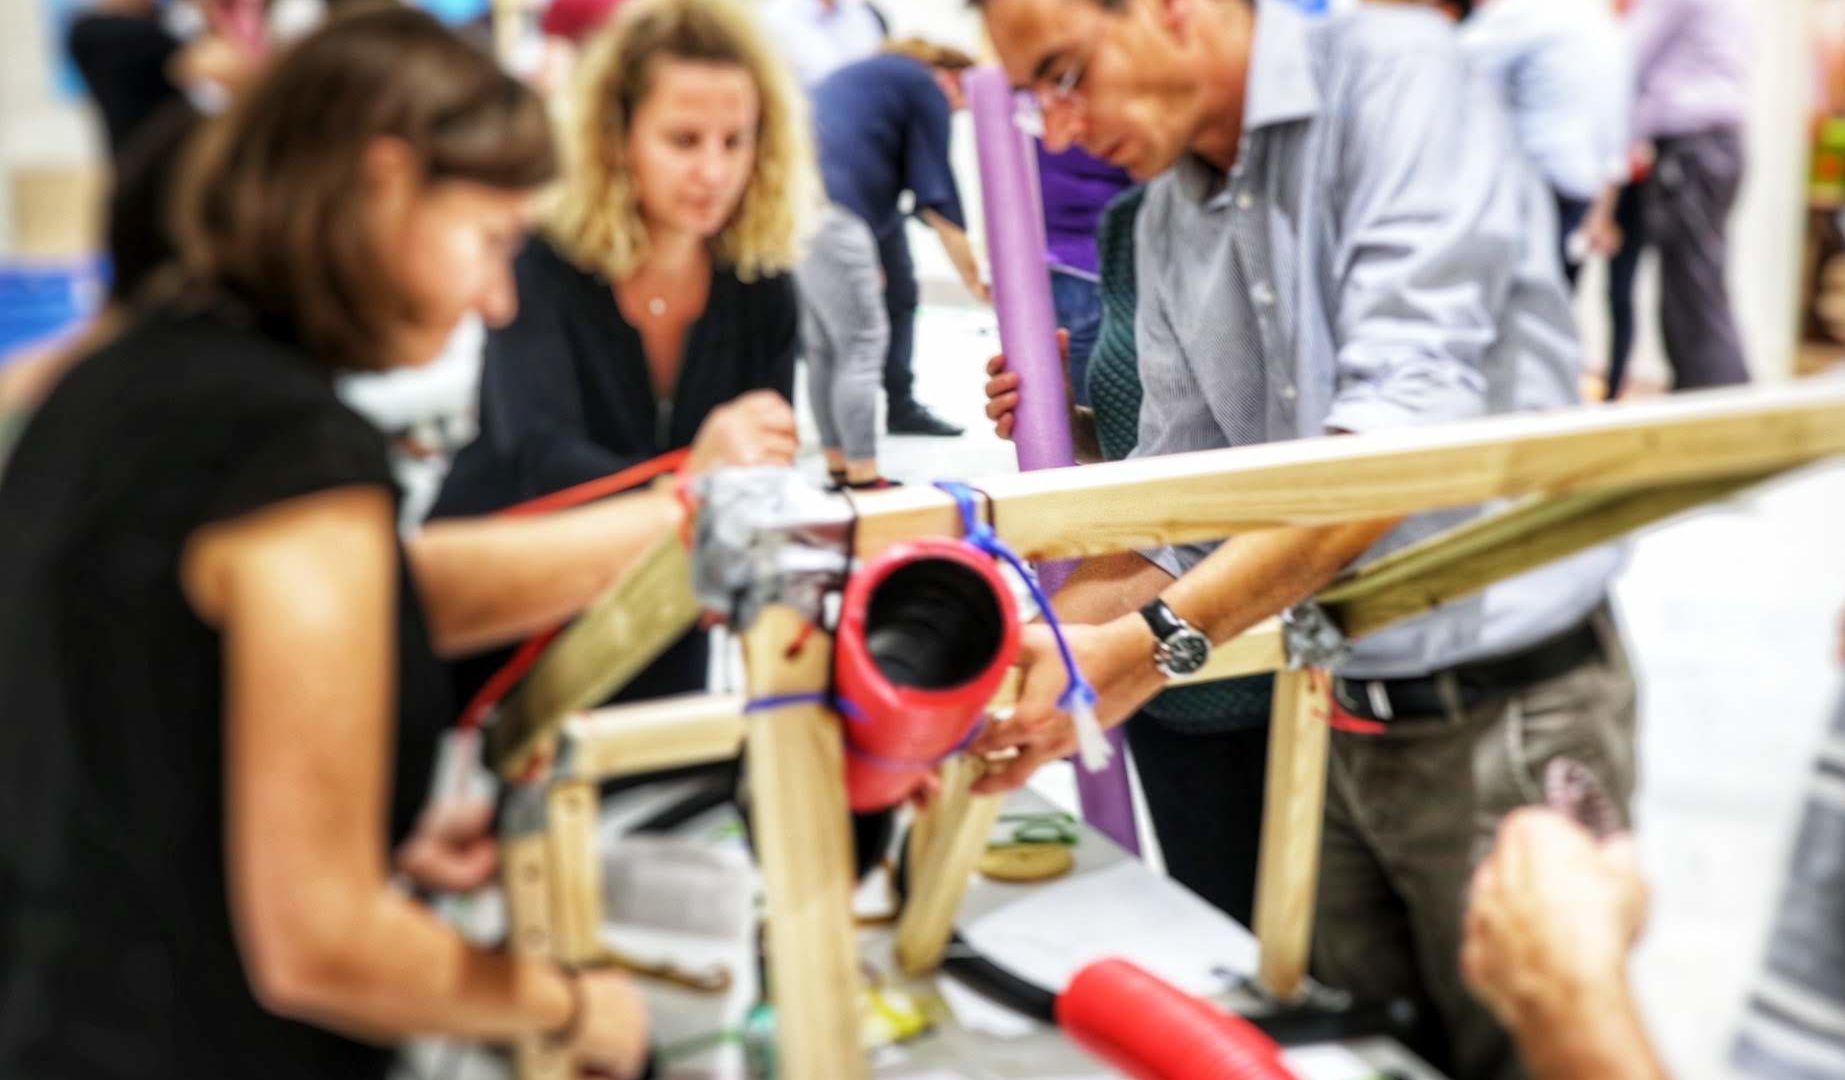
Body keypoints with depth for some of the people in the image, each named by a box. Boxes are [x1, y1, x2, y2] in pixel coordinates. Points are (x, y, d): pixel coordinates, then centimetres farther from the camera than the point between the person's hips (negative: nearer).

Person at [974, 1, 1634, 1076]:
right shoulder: (1167, 220, 6)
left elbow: (1411, 416, -27)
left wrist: (1144, 647, -33)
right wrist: (1010, 664, -9)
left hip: (1508, 708, -6)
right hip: (1343, 717, 6)